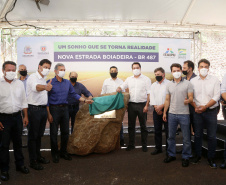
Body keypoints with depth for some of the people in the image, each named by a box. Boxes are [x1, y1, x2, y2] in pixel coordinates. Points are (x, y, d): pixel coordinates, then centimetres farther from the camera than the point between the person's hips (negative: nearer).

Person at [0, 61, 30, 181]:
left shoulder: (19, 84, 5)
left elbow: (23, 101, 10)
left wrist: (25, 116, 7)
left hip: (17, 116, 3)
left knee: (18, 142, 15)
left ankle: (20, 164, 30)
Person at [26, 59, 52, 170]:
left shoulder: (44, 79, 14)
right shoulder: (33, 77, -12)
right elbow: (35, 87, -37)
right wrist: (45, 87, -57)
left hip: (43, 109, 8)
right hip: (34, 109, -8)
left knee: (39, 135, 17)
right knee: (33, 136, 1)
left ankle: (38, 156, 31)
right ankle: (33, 161, 10)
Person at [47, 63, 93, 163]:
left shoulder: (67, 82, 8)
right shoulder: (50, 83, -6)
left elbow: (74, 94, 12)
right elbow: (47, 99, -6)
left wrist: (85, 100, 1)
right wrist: (48, 114, -10)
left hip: (65, 108, 4)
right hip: (54, 109, -4)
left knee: (65, 132, 10)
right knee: (54, 132, 4)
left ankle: (63, 152, 26)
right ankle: (54, 154, 20)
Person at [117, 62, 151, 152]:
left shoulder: (146, 79, 1)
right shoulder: (129, 79, 13)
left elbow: (149, 94, -3)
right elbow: (122, 87, 17)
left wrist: (146, 105, -12)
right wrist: (118, 89, -8)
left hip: (142, 104, -3)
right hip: (131, 104, 4)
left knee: (143, 126, 5)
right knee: (131, 125, 9)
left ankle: (144, 145, 16)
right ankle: (131, 144, 20)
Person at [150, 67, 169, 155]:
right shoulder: (153, 85, 14)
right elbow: (152, 97, 6)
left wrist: (161, 106, -14)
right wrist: (156, 107, -7)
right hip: (156, 111, 5)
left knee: (167, 130, -1)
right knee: (157, 130, 10)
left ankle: (169, 149, 11)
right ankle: (158, 148, 22)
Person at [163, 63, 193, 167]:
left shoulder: (187, 84, -1)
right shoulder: (169, 85, 10)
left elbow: (191, 98, -3)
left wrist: (188, 100, -26)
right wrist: (164, 112, 11)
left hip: (184, 114, -3)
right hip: (172, 114, 3)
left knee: (186, 138, 4)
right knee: (171, 136, 11)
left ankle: (185, 157, 19)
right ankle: (171, 155, 26)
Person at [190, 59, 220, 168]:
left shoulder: (214, 80, 0)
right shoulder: (193, 81, 6)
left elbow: (216, 97, -6)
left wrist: (205, 106, -15)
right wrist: (195, 107, -11)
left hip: (211, 111, -1)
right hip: (197, 111, 2)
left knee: (212, 136, 3)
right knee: (197, 135, 10)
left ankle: (211, 158, 17)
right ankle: (197, 155, 24)